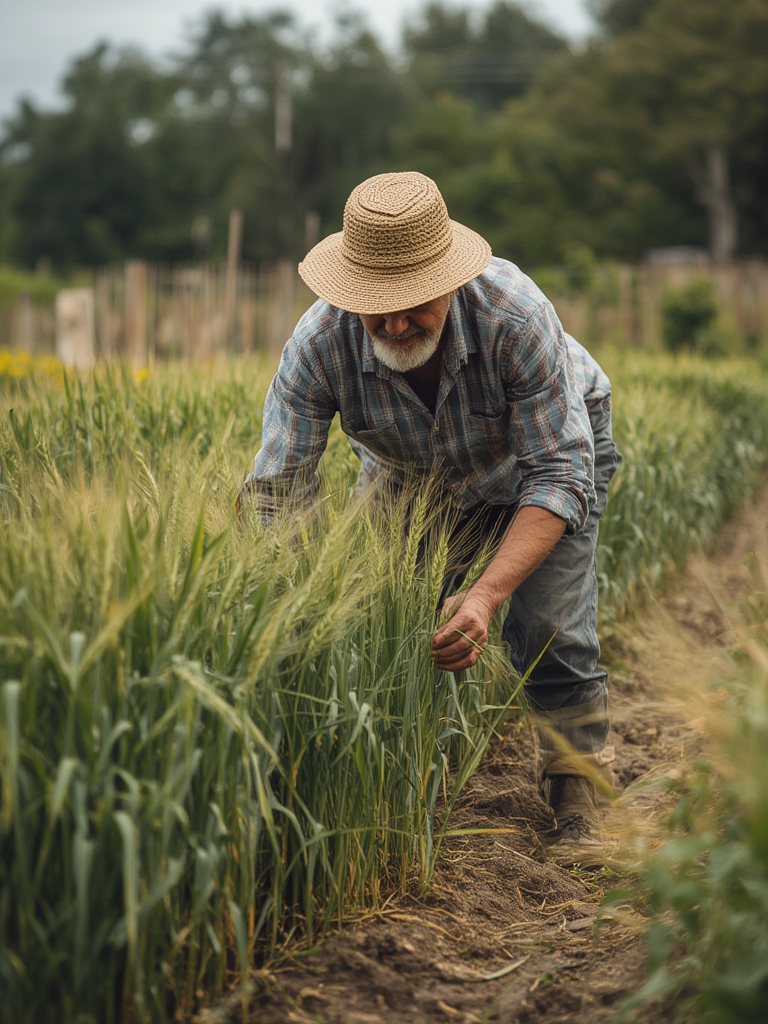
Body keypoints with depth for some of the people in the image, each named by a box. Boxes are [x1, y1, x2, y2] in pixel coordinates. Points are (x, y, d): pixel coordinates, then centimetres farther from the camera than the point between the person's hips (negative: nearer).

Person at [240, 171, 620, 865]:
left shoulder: (515, 315, -41)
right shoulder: (319, 344, -35)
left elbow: (558, 473, -37)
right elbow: (276, 493, -31)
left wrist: (488, 594, -49)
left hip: (548, 445, -2)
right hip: (411, 473, 3)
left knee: (549, 628, -16)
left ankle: (578, 792, 5)